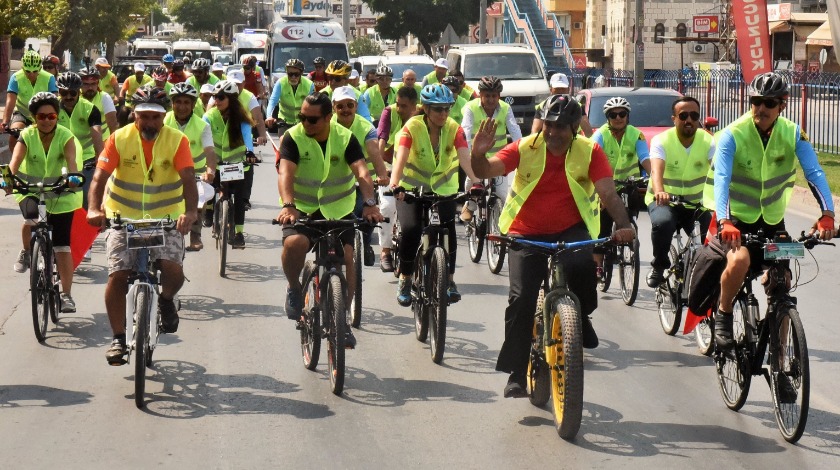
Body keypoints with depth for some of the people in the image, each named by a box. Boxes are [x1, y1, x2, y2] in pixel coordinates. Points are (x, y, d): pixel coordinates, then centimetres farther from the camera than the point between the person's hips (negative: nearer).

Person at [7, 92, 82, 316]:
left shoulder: (65, 136, -12)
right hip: (30, 189, 0)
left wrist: (73, 177, -51)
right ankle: (26, 252, -2)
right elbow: (16, 159, -26)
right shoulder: (27, 136, -11)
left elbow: (71, 159, -30)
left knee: (62, 247, -2)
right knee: (31, 219, -33)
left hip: (60, 194, 0)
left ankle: (66, 294, 7)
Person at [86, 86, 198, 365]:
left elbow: (188, 179, -21)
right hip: (123, 216, 1)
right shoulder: (119, 139, -8)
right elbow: (100, 177, -15)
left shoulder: (177, 141, -9)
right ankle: (118, 339, 3)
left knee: (173, 271, -20)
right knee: (117, 276, -10)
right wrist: (94, 209, -33)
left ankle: (166, 301, 16)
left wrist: (190, 212, -39)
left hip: (166, 218, -1)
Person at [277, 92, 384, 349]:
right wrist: (288, 206, -44)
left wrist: (370, 203, -38)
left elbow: (362, 173, -20)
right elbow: (285, 173, -26)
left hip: (339, 210, 2)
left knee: (346, 257, -15)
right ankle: (294, 288, 0)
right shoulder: (293, 137, -11)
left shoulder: (346, 138, -8)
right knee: (294, 243, -31)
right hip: (303, 209, -1)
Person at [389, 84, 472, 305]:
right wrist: (394, 185, -50)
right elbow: (400, 159, -32)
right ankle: (405, 281, -1)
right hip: (411, 189, -2)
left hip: (444, 189, 2)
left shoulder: (454, 129, -12)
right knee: (411, 230, -22)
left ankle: (449, 280, -2)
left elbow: (465, 159, -26)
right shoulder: (412, 127, -18)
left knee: (449, 229, -20)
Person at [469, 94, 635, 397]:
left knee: (582, 264, -33)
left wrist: (623, 225, -34)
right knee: (521, 298, -12)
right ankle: (516, 374, -1)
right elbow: (486, 171, -19)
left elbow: (608, 193, -16)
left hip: (571, 230, 0)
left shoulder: (589, 151, -8)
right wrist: (478, 155, -42)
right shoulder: (526, 148, -9)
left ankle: (580, 318, -2)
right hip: (527, 232, 0)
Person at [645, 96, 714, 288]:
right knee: (662, 223, -34)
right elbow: (656, 170, -33)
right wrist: (659, 192, -55)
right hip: (663, 200, -2)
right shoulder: (661, 141, -14)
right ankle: (658, 267, -7)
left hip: (696, 203, 2)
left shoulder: (708, 142, -8)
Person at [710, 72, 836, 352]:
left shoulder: (793, 134, -10)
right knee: (739, 261, -32)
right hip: (737, 218, -4)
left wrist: (827, 214, -35)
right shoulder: (733, 135, -20)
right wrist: (724, 222, -45)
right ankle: (723, 315, -6)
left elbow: (814, 174, -19)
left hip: (772, 221, 4)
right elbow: (721, 179, -30)